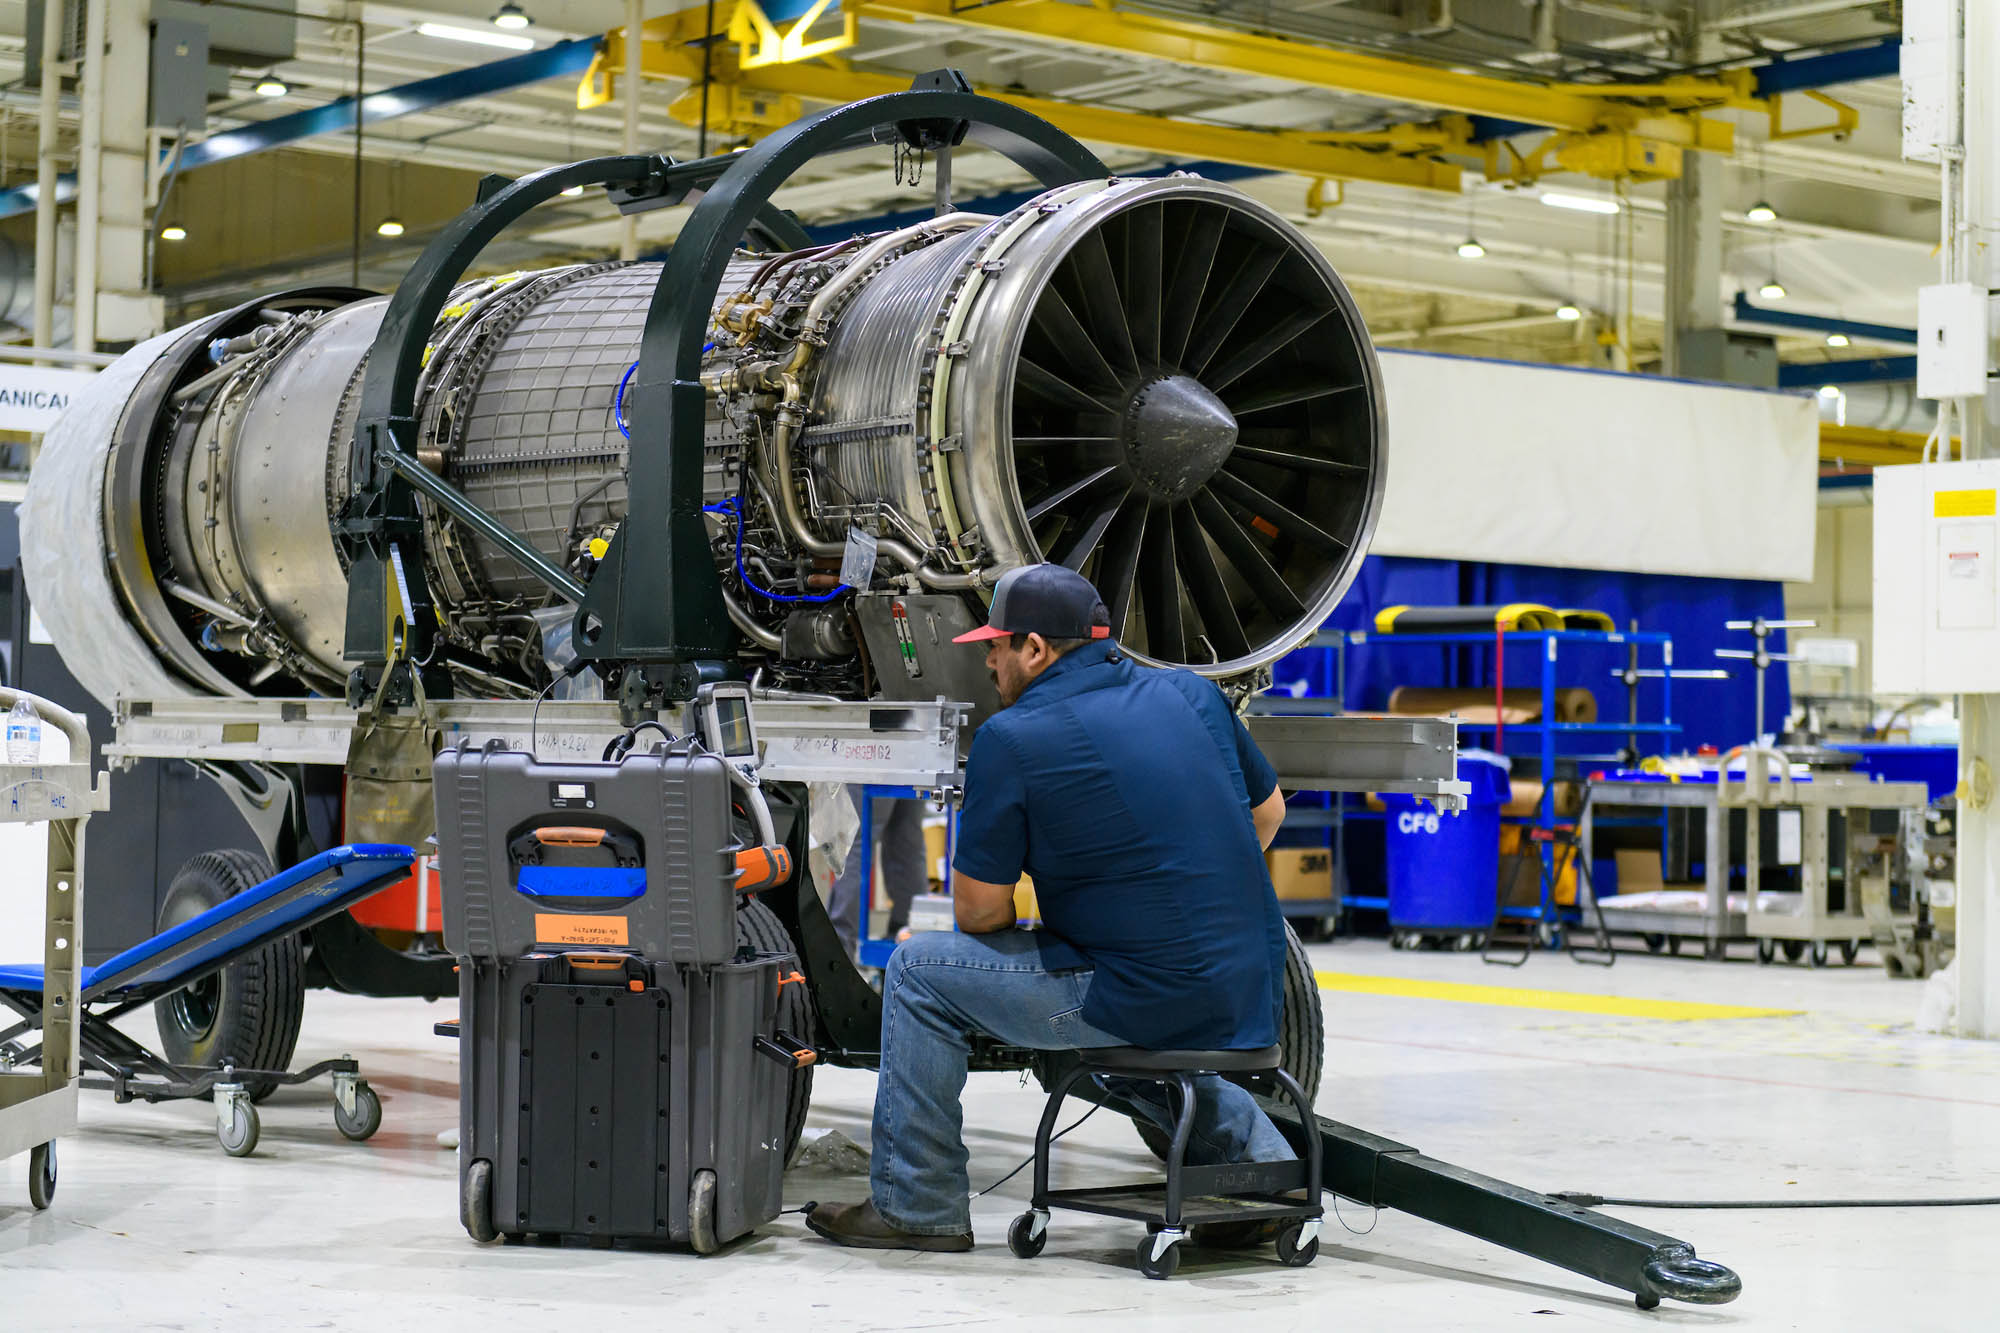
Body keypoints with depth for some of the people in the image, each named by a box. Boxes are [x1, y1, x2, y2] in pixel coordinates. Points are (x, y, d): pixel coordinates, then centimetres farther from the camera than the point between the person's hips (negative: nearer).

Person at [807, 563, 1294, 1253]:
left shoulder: (1012, 738, -10)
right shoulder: (1191, 692, 7)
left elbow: (980, 913, -6)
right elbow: (1268, 813, 20)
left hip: (1153, 1000, -7)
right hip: (1253, 997, 7)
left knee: (920, 971, 6)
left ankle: (914, 1208, 12)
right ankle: (1262, 1159, 31)